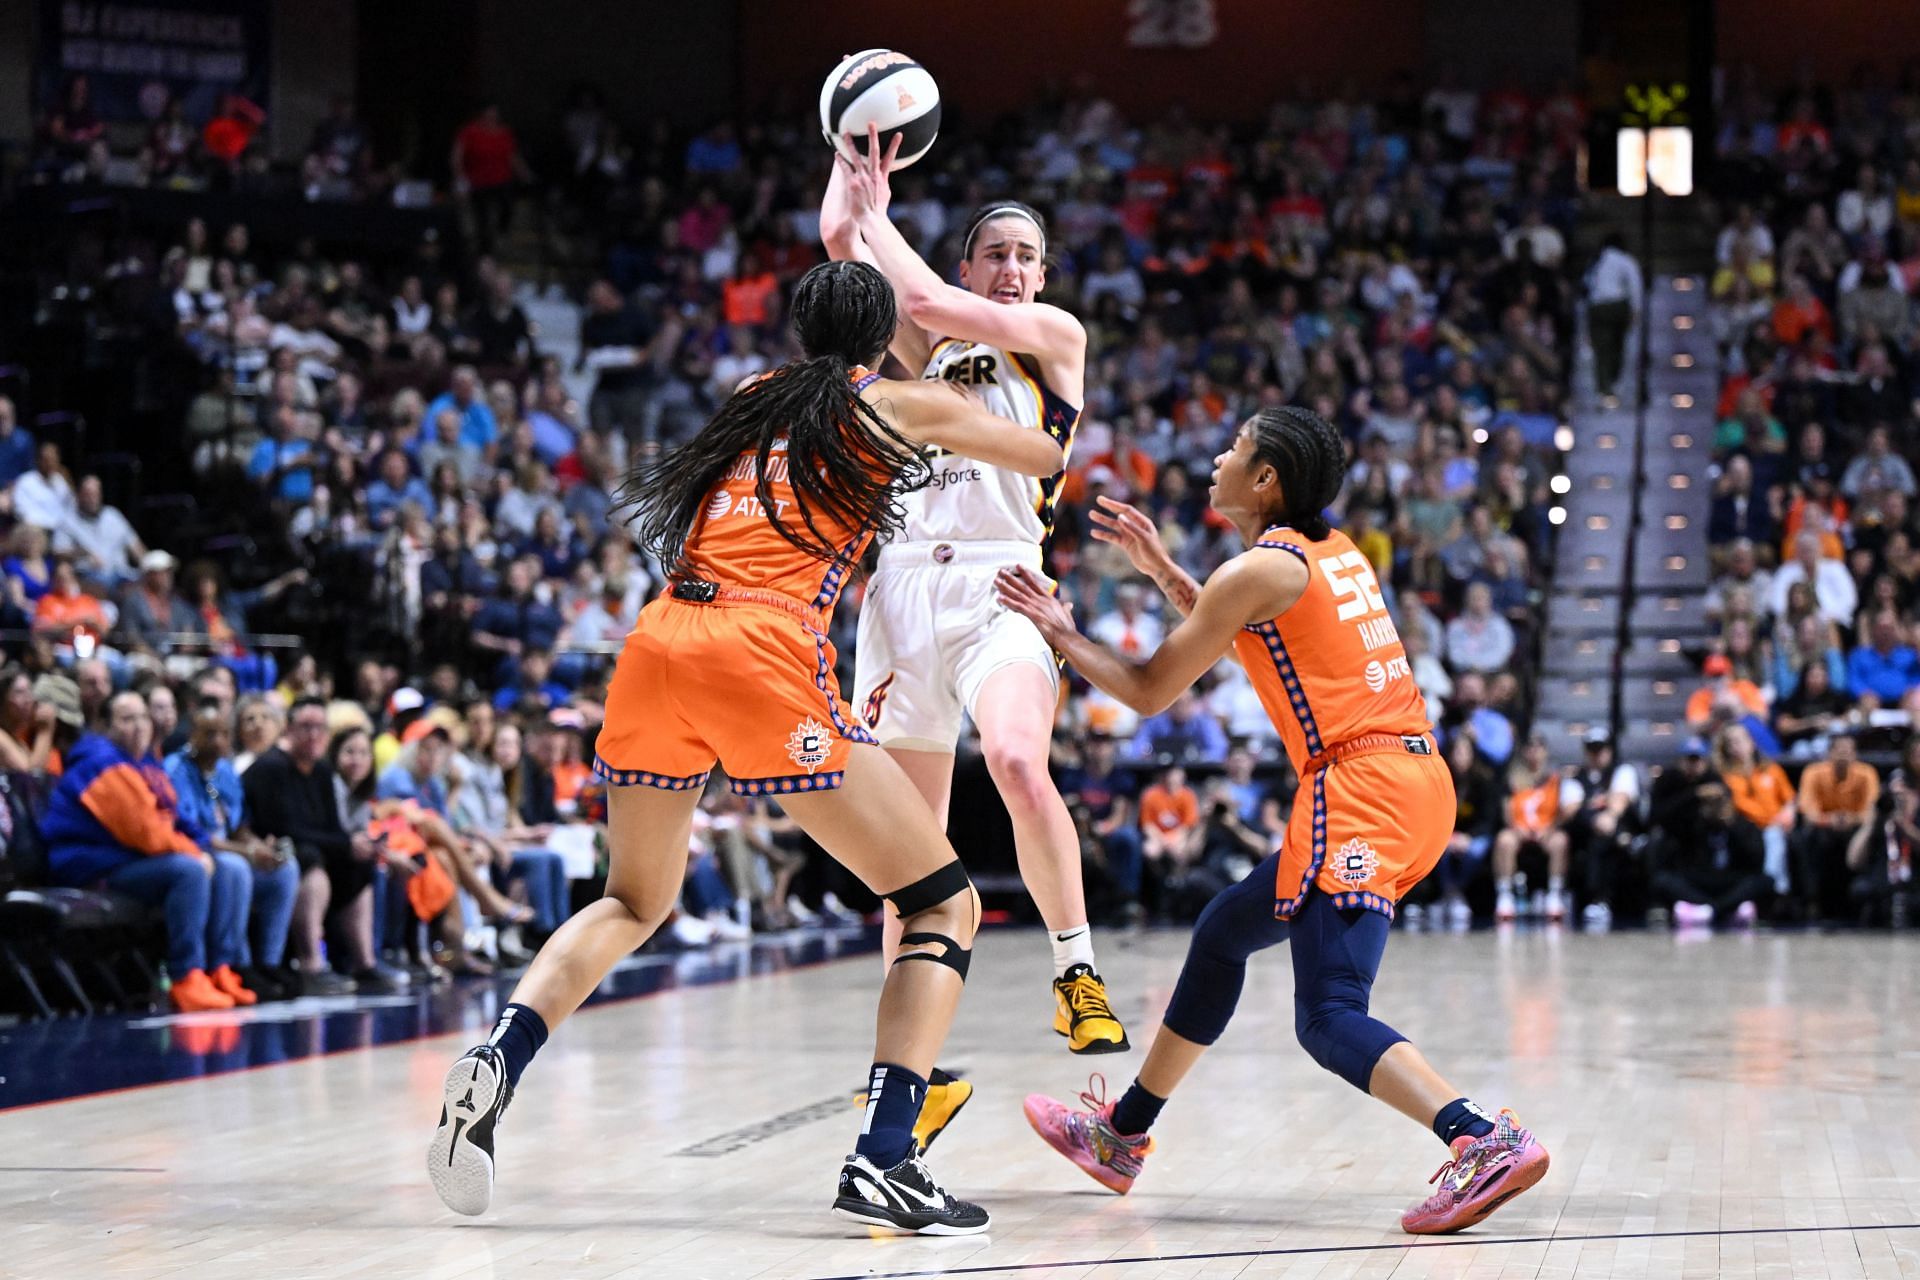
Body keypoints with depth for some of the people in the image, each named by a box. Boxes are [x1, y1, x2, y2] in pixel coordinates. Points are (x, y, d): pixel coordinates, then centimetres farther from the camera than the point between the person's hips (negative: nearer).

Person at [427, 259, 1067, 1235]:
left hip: (657, 643, 5)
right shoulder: (902, 405, 13)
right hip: (763, 654, -5)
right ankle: (882, 1161, -12)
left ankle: (495, 1062, 1)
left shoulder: (759, 397, 25)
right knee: (946, 906, 5)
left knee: (633, 902, 27)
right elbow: (1047, 457, 27)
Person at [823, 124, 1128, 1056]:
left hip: (998, 579, -4)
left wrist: (877, 215, 9)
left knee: (1019, 765, -30)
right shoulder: (930, 347, 20)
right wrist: (859, 143, 20)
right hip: (905, 578, 5)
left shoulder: (1056, 335, 8)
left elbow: (929, 300, -3)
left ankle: (1077, 971, -20)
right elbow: (838, 235, 15)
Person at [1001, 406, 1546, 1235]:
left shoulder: (1258, 570, -8)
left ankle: (1485, 1142, -35)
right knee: (1224, 932, 24)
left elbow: (1149, 692, 1)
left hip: (1360, 787, -10)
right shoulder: (1332, 551, 17)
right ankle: (1122, 1135, 36)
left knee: (1331, 1018, -17)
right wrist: (1159, 567, 33)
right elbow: (1234, 636, 36)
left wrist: (1061, 636, 15)